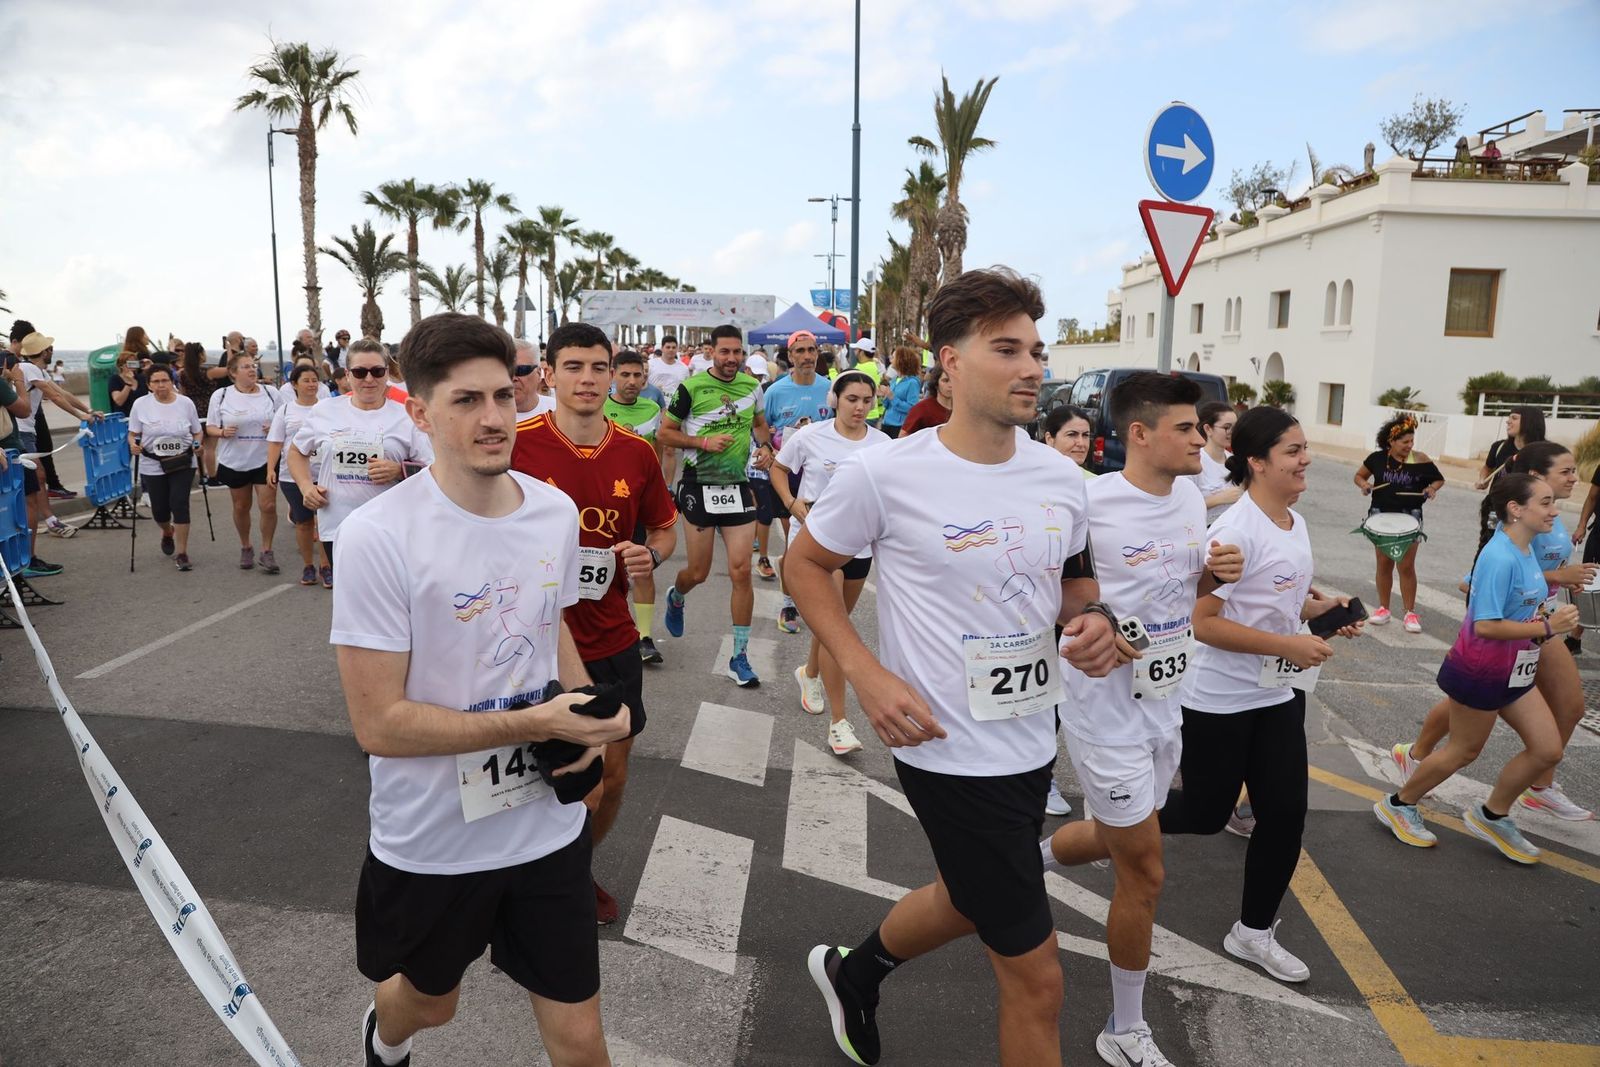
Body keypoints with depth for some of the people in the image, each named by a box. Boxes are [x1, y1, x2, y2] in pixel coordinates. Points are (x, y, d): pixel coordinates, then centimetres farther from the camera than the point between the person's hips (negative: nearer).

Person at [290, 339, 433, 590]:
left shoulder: (406, 417, -1)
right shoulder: (324, 411, 6)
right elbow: (296, 452, 19)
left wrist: (400, 471, -17)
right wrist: (306, 486, 3)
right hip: (337, 526, 2)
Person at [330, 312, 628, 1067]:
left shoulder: (556, 511, -4)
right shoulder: (378, 537, -21)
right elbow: (379, 723, -21)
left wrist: (586, 710, -7)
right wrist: (539, 723, -26)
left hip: (550, 825, 3)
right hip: (430, 843, -3)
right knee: (430, 1000, 26)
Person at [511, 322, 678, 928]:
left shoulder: (637, 453, 0)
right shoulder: (517, 445, -11)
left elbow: (665, 530, 13)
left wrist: (650, 554, -8)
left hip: (614, 640, 4)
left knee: (613, 775, 15)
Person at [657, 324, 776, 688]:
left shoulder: (752, 386, 6)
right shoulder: (691, 387, -8)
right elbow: (666, 432, -4)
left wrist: (765, 446, 4)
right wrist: (705, 442, -16)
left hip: (737, 486, 3)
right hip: (699, 484, -3)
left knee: (741, 571, -3)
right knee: (698, 573, 5)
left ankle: (739, 657, 7)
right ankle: (675, 597, 44)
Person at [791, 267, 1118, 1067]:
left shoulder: (1059, 478, -1)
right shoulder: (884, 473, -17)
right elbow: (805, 564, -4)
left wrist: (1090, 620, -8)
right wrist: (865, 673, -16)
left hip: (1034, 743, 7)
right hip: (952, 752, -7)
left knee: (971, 899, 30)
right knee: (1037, 975, 2)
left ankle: (853, 974, 59)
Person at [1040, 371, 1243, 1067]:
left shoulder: (1192, 498, 2)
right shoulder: (1090, 502, -22)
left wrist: (1216, 574, -6)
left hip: (1163, 703, 8)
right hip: (1107, 708, -8)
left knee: (1114, 838, 24)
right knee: (1144, 873, 3)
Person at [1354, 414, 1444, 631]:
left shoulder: (1420, 460, -7)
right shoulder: (1378, 458, -5)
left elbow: (1439, 479, 7)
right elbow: (1359, 475, 10)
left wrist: (1432, 489, -14)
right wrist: (1364, 485, -11)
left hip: (1409, 517, -1)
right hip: (1381, 516, 1)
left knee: (1407, 566, -1)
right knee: (1384, 564, 9)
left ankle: (1410, 613, 8)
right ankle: (1383, 609, 21)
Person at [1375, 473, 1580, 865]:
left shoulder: (1526, 550, 1)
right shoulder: (1499, 558, -27)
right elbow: (1485, 626, -29)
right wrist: (1547, 627, -26)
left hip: (1514, 672, 8)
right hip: (1480, 671, -8)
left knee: (1548, 749, 10)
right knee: (1464, 750, 8)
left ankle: (1492, 816, 28)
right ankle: (1399, 804, 28)